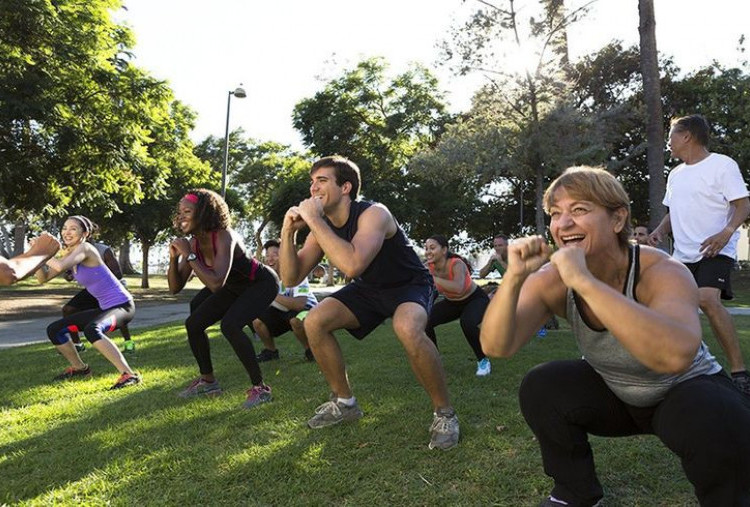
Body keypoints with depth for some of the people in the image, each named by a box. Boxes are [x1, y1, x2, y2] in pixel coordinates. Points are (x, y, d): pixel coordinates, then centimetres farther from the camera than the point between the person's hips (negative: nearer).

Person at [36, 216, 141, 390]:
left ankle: (129, 375, -35)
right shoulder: (69, 254, 9)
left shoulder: (84, 248, -17)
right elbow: (43, 278, 11)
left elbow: (60, 266, -34)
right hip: (104, 308, 9)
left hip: (122, 305, -9)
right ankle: (79, 368, 35)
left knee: (91, 330, -38)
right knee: (54, 330, 14)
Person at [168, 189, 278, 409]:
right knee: (193, 324, 6)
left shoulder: (224, 237, -31)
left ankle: (260, 388, -17)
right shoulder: (194, 244, -7)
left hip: (261, 284, -8)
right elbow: (175, 288, -4)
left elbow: (216, 284, -43)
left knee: (230, 325, -31)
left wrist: (189, 256, -36)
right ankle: (208, 381, 26)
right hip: (236, 288, 9)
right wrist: (174, 258, -20)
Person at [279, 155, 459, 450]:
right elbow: (291, 279, -10)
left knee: (407, 330, -39)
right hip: (370, 289, 7)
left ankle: (444, 413, -14)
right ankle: (344, 403, 11)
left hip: (410, 286, -7)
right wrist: (288, 232, -23)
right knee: (314, 323, -10)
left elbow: (352, 266, -49)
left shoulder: (373, 214, -30)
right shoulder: (323, 227, -8)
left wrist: (314, 221, -40)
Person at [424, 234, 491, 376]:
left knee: (467, 323, -36)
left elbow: (458, 288, -54)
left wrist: (434, 278, -59)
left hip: (476, 299, -5)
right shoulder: (430, 267, -19)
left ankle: (483, 361, -9)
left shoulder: (456, 264, -34)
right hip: (451, 302, 5)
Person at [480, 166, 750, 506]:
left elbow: (676, 355, -52)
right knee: (540, 389, -18)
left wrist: (584, 281, -55)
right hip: (616, 395, 4)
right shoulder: (552, 281, -20)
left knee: (716, 426, -35)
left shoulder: (661, 272, -31)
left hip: (689, 390, -3)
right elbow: (496, 347, -29)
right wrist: (514, 277, -44)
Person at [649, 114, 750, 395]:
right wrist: (659, 231, 5)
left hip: (715, 252, -8)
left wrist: (727, 231, -26)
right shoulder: (675, 174, 18)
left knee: (707, 299, -29)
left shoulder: (722, 164, -3)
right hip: (682, 256, 8)